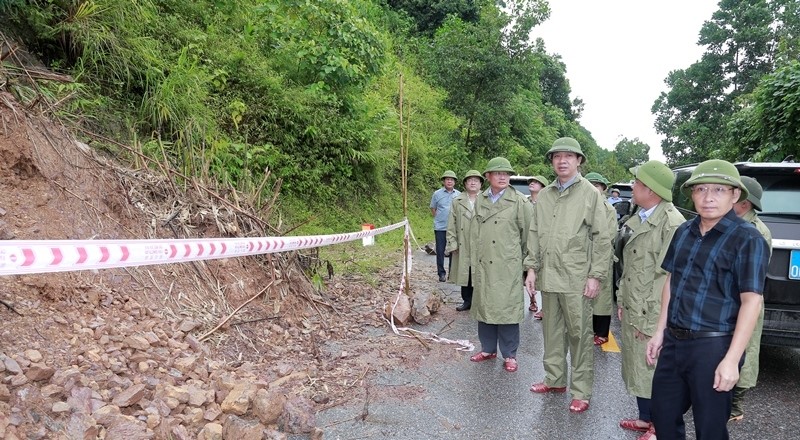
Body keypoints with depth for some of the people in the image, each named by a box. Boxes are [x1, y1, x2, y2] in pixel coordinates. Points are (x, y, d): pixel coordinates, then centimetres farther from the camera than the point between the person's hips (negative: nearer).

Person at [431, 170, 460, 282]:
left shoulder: (459, 195, 6)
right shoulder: (437, 194, 2)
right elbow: (433, 208, 11)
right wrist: (439, 218, 4)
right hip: (440, 228, -1)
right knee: (440, 251, 2)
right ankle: (441, 273, 13)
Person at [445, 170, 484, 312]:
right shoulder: (457, 202, 9)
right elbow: (451, 224, 6)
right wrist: (452, 243, -1)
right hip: (462, 246, 2)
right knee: (465, 273, 10)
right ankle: (467, 301, 23)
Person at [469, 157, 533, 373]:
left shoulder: (519, 202, -6)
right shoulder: (480, 201, 8)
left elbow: (529, 233, -1)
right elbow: (475, 233, 12)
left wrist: (523, 258, 4)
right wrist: (474, 261, 10)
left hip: (508, 266, -4)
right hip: (483, 266, 4)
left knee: (507, 309, 1)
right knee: (484, 307, 12)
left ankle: (509, 354, 16)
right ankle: (488, 349, 28)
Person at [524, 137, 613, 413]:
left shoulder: (590, 194, -3)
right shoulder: (544, 195, 11)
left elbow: (603, 238, -5)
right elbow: (534, 234, 14)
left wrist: (596, 276, -10)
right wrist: (532, 267, 7)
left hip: (577, 279, -5)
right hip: (548, 277, 5)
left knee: (579, 334, 2)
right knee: (552, 331, 14)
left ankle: (581, 391, 14)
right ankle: (555, 379, 29)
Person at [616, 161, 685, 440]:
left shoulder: (672, 223, -18)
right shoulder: (637, 219, 10)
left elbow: (667, 276, -20)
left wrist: (650, 321, -18)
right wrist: (621, 301, 14)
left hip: (652, 315, -8)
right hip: (631, 311, 8)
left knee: (654, 372, 5)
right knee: (637, 368, 19)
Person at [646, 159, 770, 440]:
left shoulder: (748, 239, -11)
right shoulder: (684, 232, 8)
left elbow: (751, 301, -15)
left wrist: (731, 360, -20)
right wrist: (660, 332, 12)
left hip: (713, 347, -6)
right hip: (674, 341, 6)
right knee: (662, 415, 17)